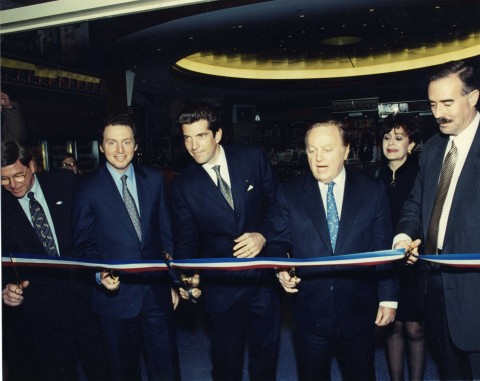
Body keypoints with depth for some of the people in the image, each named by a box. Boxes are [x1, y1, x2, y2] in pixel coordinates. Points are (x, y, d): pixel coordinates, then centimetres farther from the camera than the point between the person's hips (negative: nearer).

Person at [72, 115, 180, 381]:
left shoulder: (154, 180, 3)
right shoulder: (87, 189, -4)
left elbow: (166, 231, 6)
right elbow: (84, 244, -1)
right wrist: (100, 274, -20)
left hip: (157, 291, 2)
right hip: (115, 294, -2)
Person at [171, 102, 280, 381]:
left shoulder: (254, 158, -5)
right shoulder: (183, 185, -5)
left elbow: (277, 202, 1)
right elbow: (186, 239, -2)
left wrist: (263, 235, -15)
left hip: (263, 275, 1)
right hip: (221, 284, 0)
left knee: (266, 352, 18)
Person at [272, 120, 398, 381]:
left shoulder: (372, 190, -1)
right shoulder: (289, 194, -2)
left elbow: (384, 248, 0)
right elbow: (280, 241, 3)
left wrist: (388, 298, -1)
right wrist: (281, 270, -17)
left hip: (359, 310, 1)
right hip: (310, 309, 0)